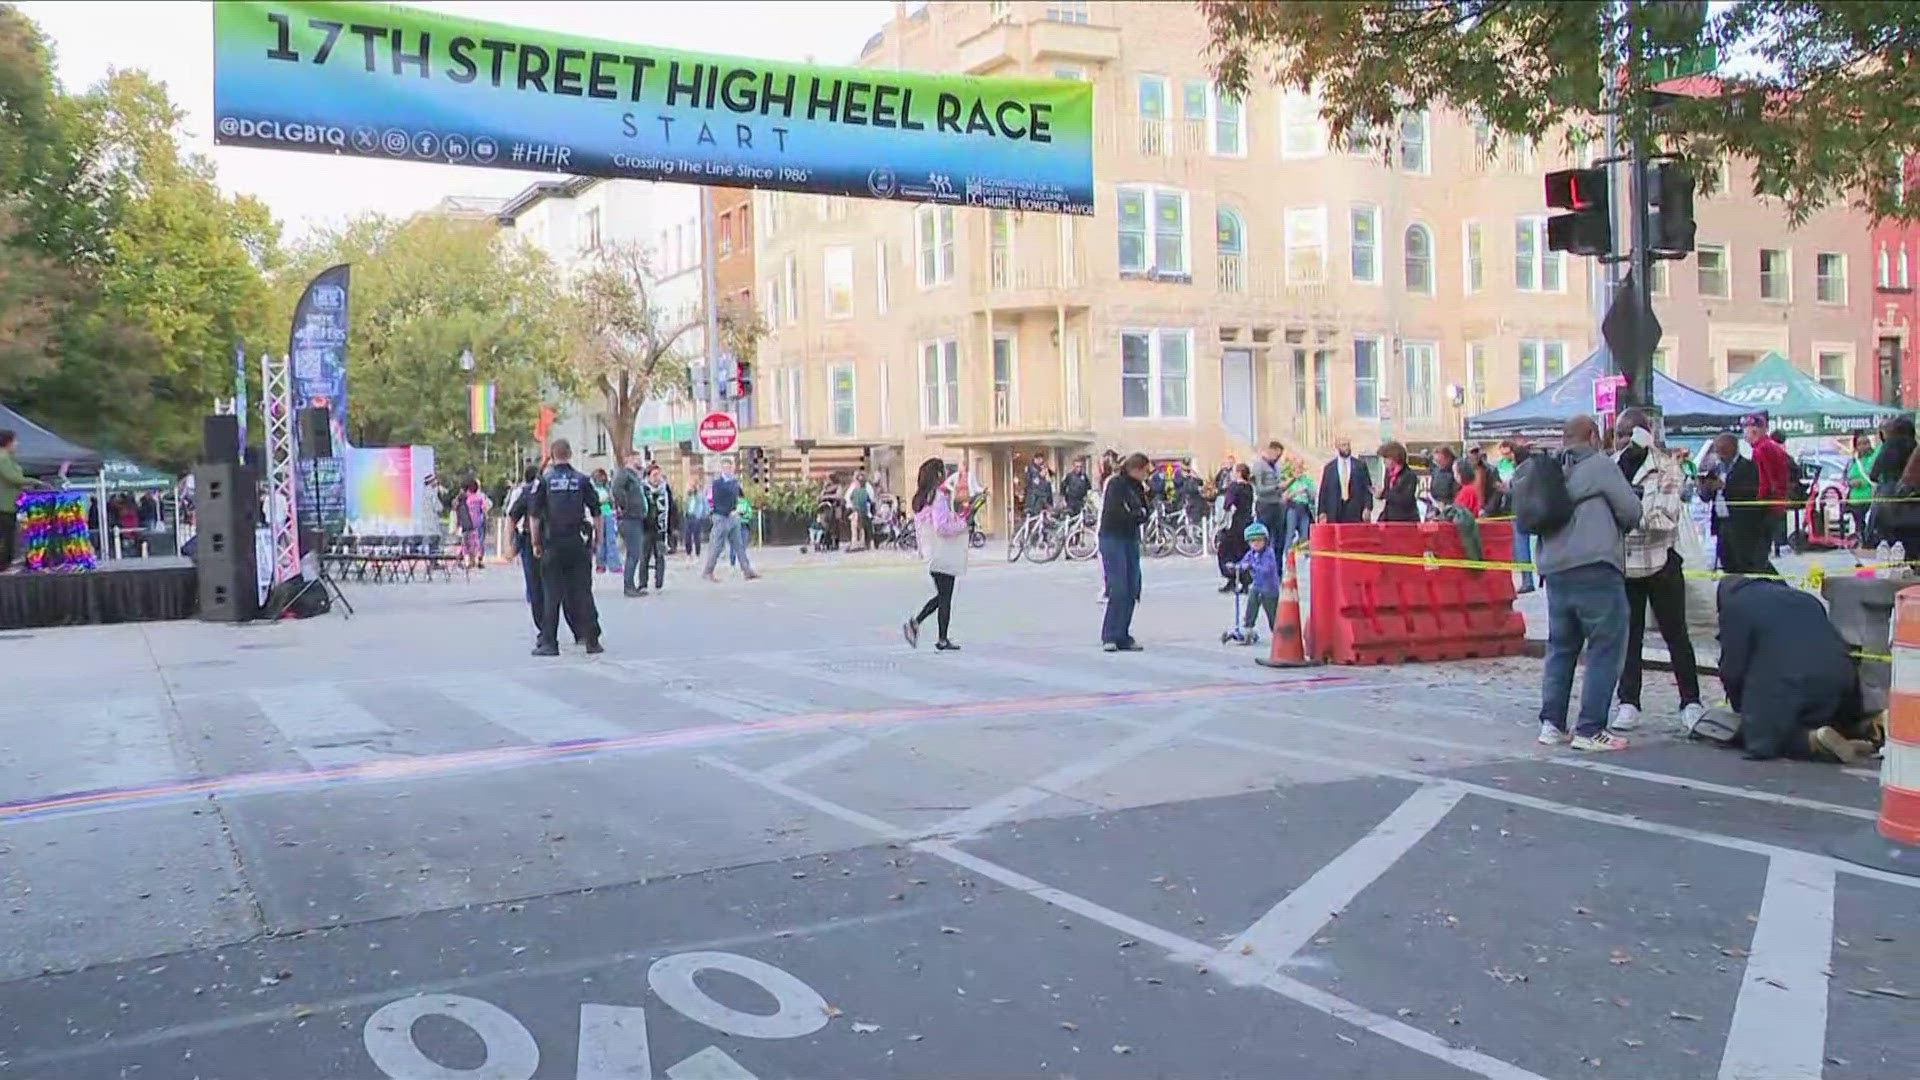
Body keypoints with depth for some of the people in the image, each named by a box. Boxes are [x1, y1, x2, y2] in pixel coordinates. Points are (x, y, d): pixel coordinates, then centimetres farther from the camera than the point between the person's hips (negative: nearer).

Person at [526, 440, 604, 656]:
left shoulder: (544, 480, -1)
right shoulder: (583, 480, 1)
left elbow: (534, 516, -2)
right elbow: (597, 514, 1)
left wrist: (536, 544, 7)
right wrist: (597, 541, 10)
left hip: (553, 544, -1)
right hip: (579, 544, 1)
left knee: (551, 595, 4)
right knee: (583, 593, 6)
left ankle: (548, 643, 3)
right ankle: (592, 641, 7)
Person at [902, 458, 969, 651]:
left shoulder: (920, 498, 10)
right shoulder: (938, 497, -17)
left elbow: (918, 528, 15)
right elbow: (942, 527, -22)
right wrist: (962, 523, -8)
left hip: (931, 554, 9)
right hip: (944, 554, -9)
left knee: (942, 595, 17)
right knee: (945, 597, 0)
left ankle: (914, 623, 8)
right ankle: (942, 639, 5)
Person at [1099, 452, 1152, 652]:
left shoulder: (1138, 487, 13)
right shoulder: (1115, 484, -10)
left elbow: (1144, 514, 8)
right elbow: (1115, 512, -20)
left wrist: (1133, 515, -13)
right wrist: (1137, 514, -7)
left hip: (1131, 540, 7)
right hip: (1112, 539, -7)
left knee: (1132, 589, 3)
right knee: (1117, 589, -12)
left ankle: (1122, 637, 9)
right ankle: (1109, 637, -5)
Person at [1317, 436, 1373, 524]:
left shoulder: (1361, 465, 9)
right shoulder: (1329, 467, 9)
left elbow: (1367, 487, 7)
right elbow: (1324, 491, 8)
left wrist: (1367, 508, -4)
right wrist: (1322, 511, 0)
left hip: (1355, 511, 0)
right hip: (1335, 513, 0)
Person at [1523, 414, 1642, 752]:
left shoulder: (1549, 470, 16)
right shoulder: (1600, 465, -2)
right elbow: (1631, 511, -1)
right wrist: (1617, 528, 19)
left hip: (1554, 570, 7)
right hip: (1595, 569, -6)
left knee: (1560, 648, 16)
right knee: (1606, 648, 0)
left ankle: (1552, 723, 16)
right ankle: (1590, 729, -3)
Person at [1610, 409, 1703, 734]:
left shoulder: (1665, 465, -4)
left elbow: (1668, 514, -12)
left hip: (1659, 560, -3)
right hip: (1623, 562, 3)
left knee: (1675, 633, 4)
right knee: (1628, 635, 6)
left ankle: (1691, 702, 12)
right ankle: (1628, 704, 11)